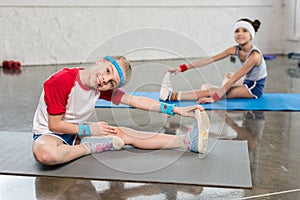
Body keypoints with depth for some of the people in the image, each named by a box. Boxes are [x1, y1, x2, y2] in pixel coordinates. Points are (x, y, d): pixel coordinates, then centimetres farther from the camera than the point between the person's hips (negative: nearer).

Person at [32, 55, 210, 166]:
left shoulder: (103, 88, -8)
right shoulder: (61, 81, -28)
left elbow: (136, 101, -8)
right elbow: (54, 125, -22)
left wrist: (177, 110, -14)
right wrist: (90, 130, -19)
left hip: (78, 131, 5)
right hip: (48, 133, -5)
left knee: (123, 134, -9)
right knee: (45, 153, -42)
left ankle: (188, 142, -12)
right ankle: (92, 147, -18)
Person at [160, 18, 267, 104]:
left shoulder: (254, 55, -26)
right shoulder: (236, 50, -5)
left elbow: (234, 79, -30)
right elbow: (210, 59, -10)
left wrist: (214, 98, -33)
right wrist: (183, 67, -15)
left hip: (255, 88, -8)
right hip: (247, 82, 8)